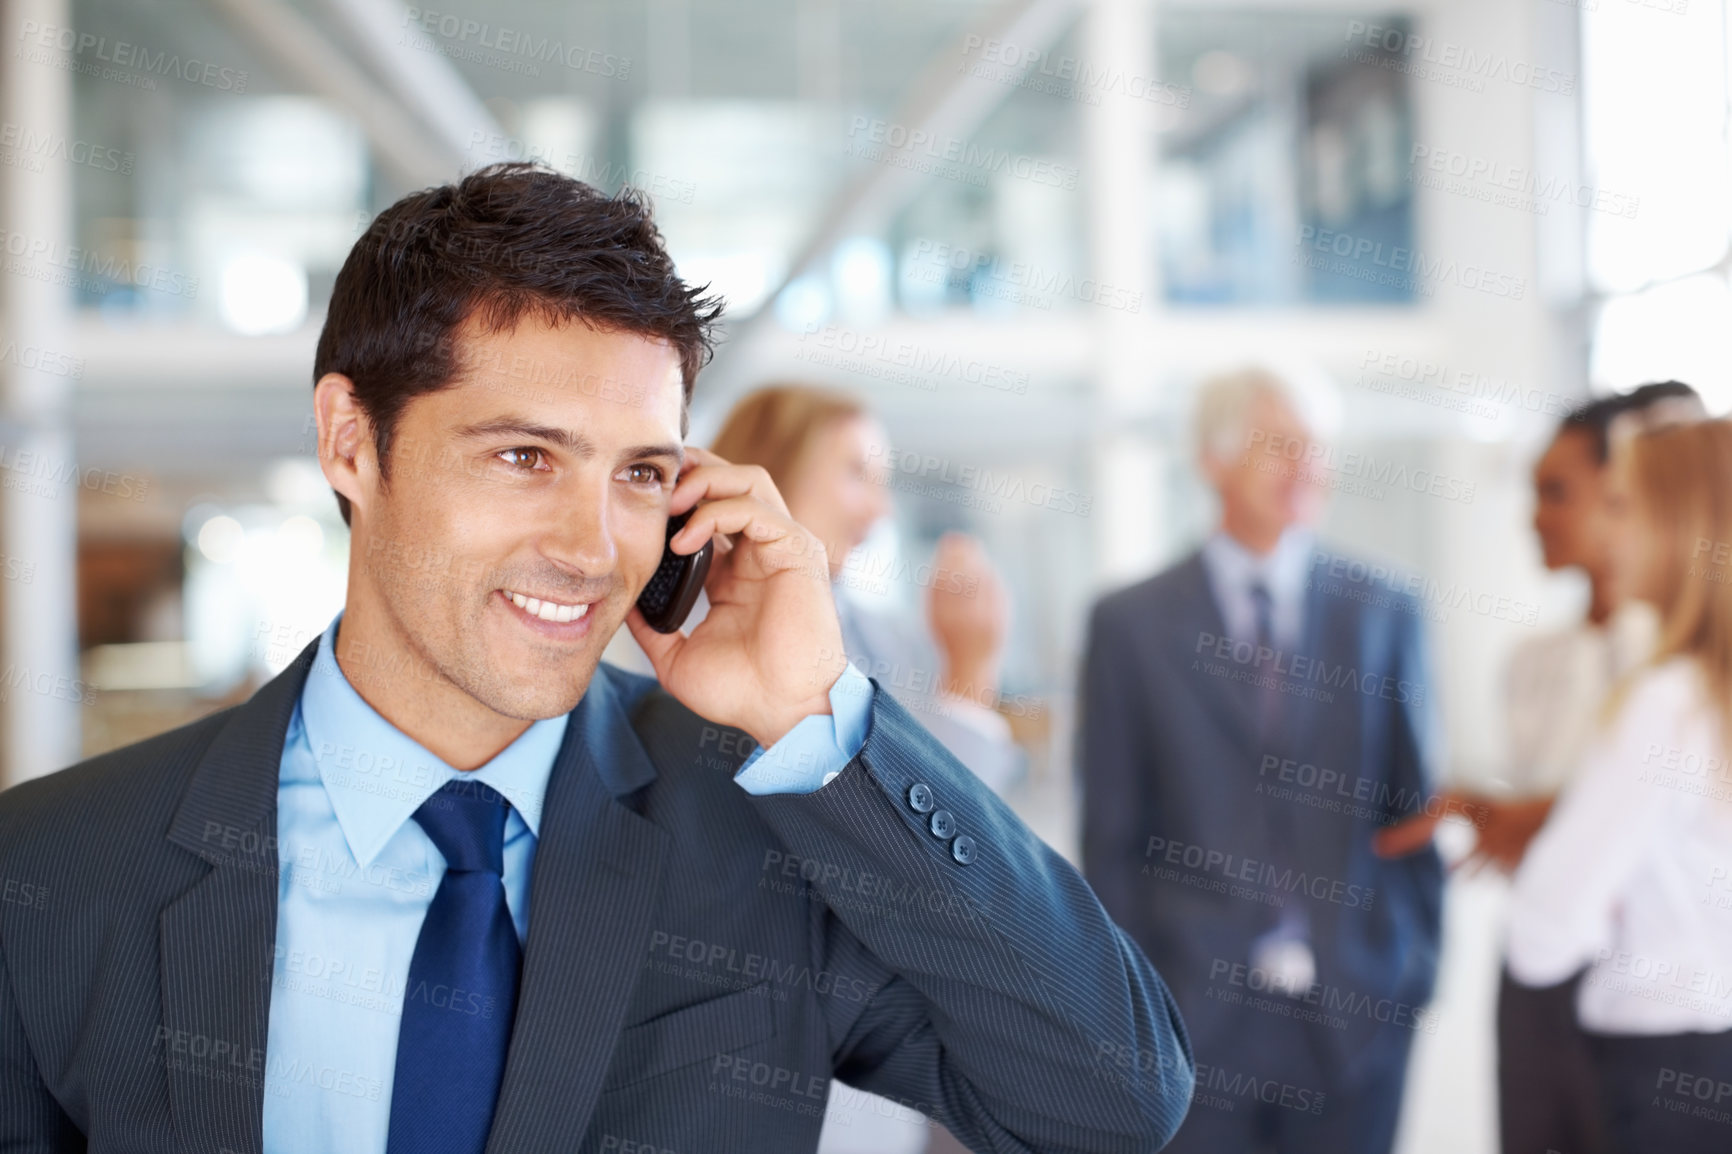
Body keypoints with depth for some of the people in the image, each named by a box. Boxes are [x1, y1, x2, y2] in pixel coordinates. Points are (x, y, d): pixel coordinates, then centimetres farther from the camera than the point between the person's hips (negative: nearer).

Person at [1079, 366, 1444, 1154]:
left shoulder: (1384, 616, 6)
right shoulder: (1131, 623, 1)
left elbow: (1412, 810, 8)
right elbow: (1111, 833, 2)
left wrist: (1417, 977, 3)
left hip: (1355, 1012, 2)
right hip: (1192, 1010, -1)